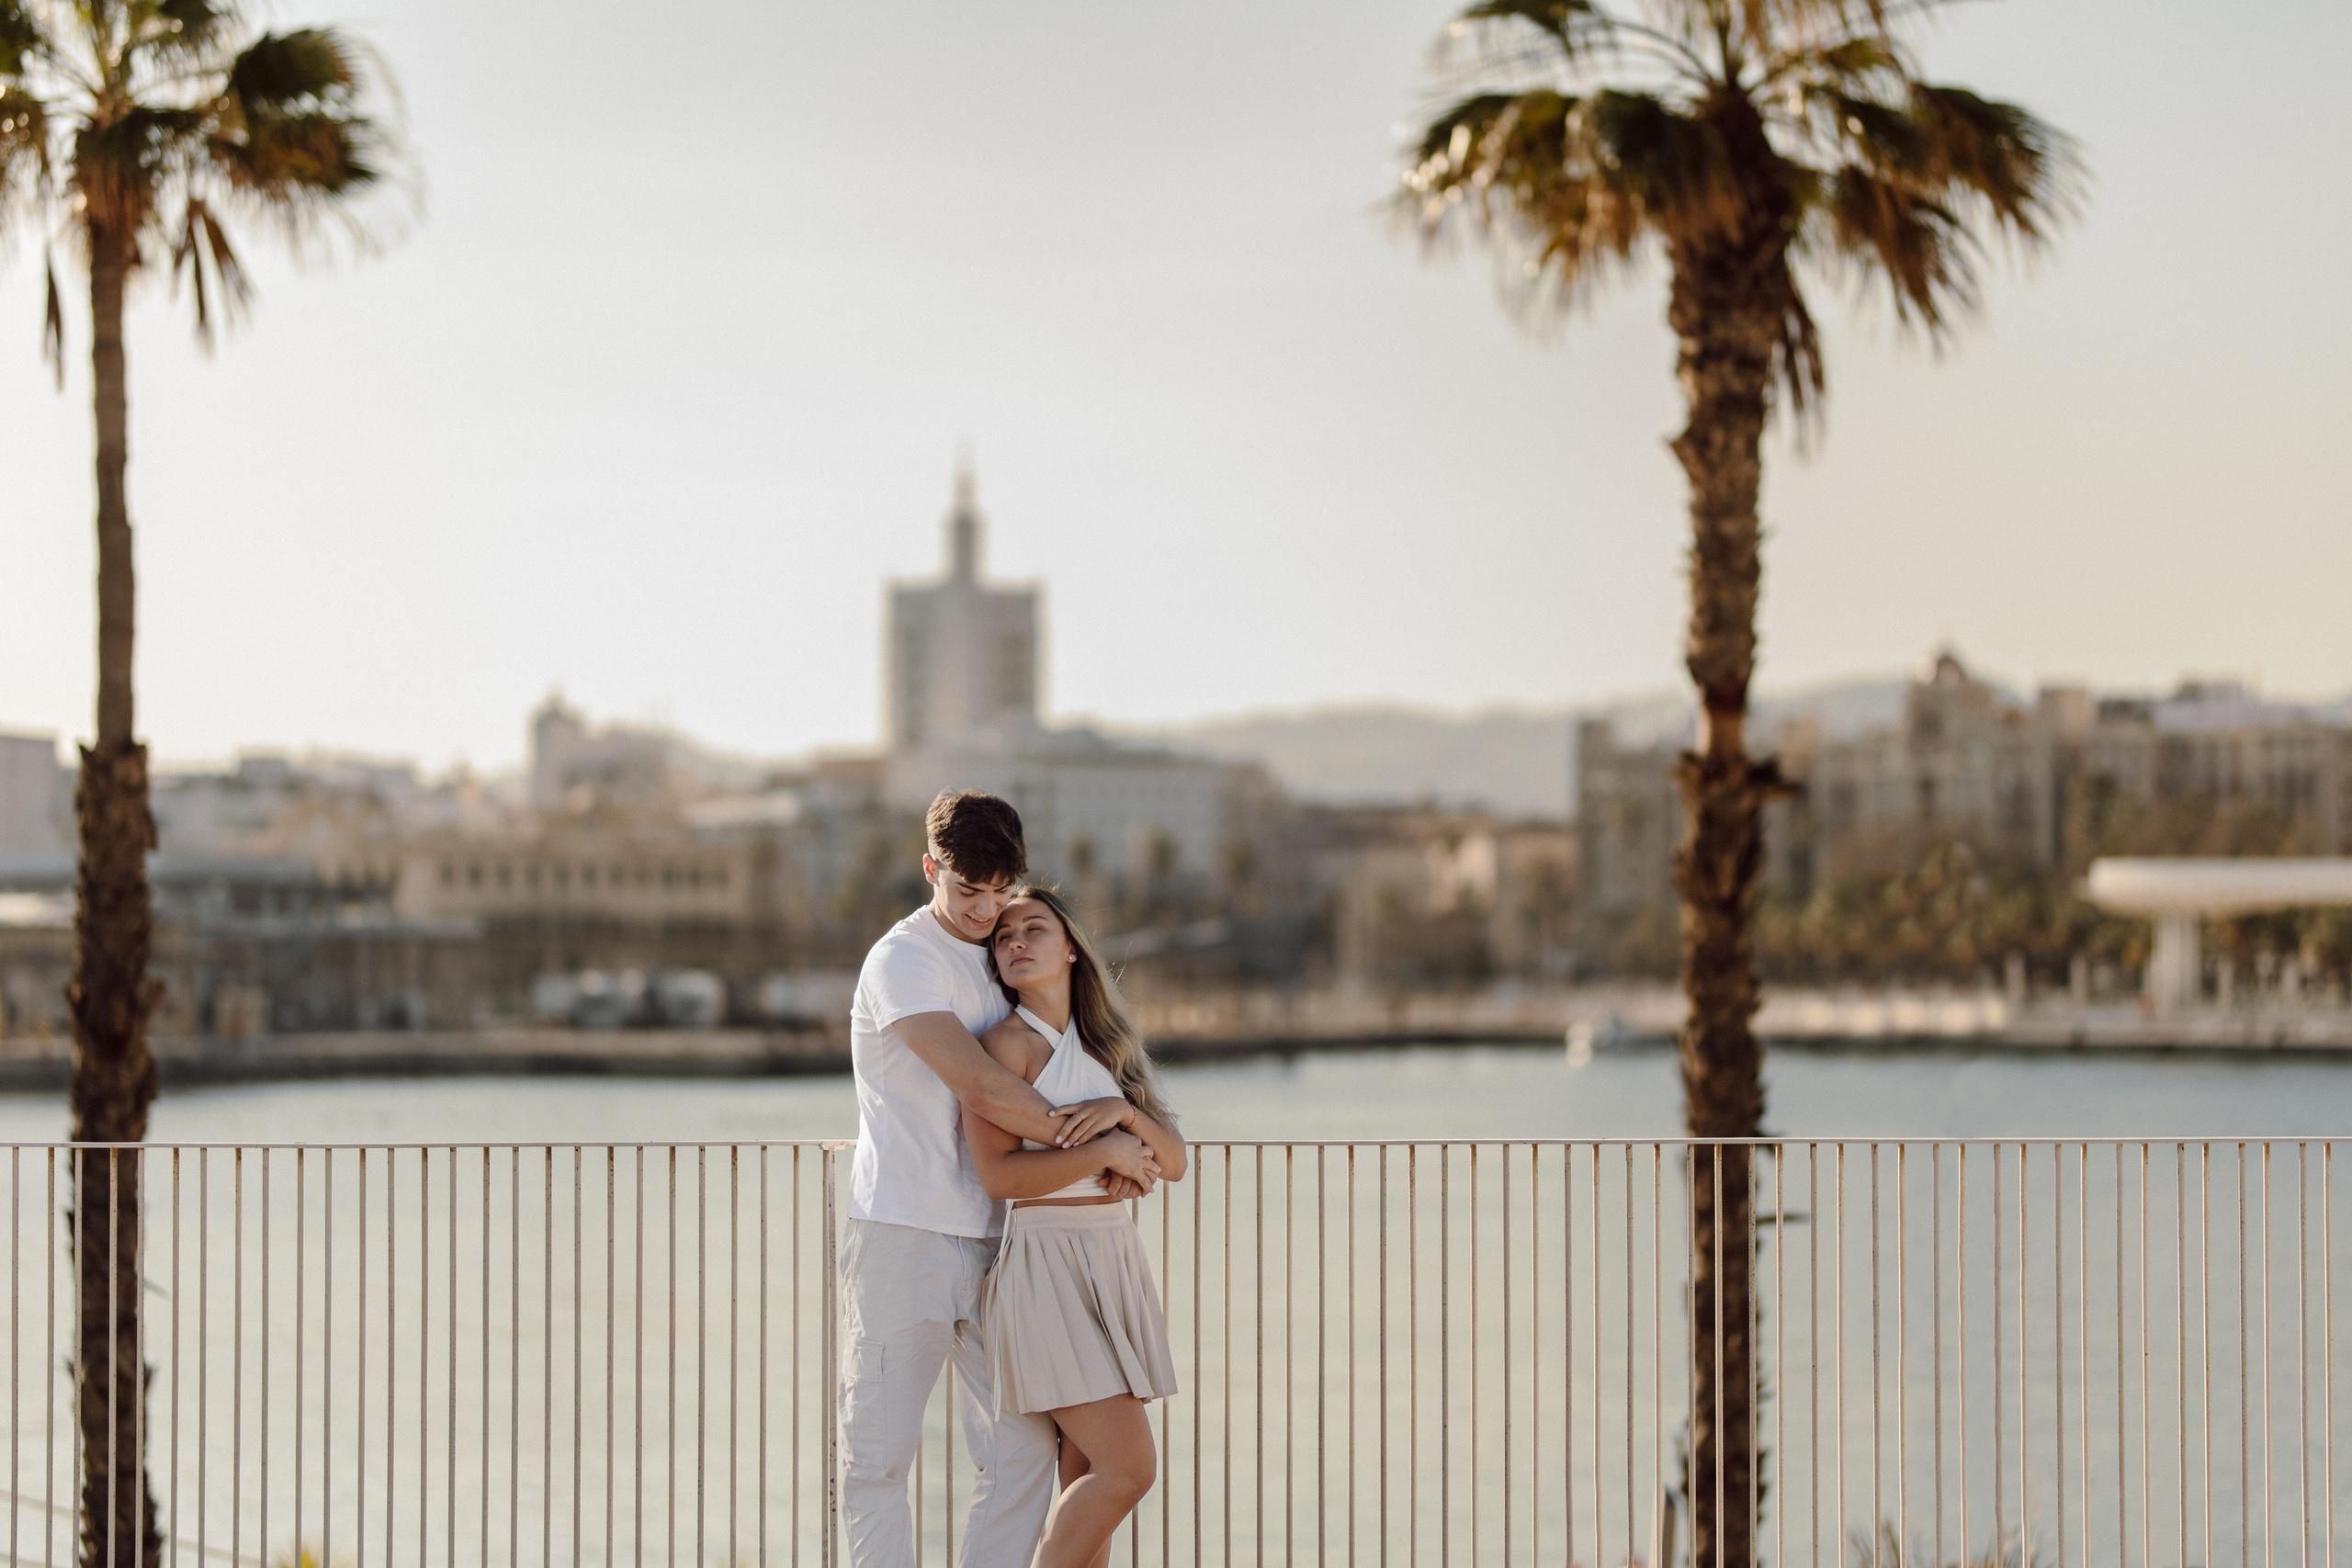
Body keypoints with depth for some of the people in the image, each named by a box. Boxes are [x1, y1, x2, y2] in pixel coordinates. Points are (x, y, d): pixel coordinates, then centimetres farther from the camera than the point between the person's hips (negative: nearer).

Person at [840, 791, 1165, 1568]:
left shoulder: (1000, 961, 16)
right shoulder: (904, 960, -8)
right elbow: (976, 1083, -19)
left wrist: (1117, 1114, -2)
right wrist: (1095, 1146, -15)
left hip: (989, 1241, 7)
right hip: (902, 1235, -7)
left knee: (1022, 1451, 1)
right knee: (878, 1453, -1)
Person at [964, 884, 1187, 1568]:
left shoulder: (1103, 1049, 15)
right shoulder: (1006, 1043, -7)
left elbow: (1174, 1163, 8)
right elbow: (999, 1173, -18)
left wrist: (1125, 1112, -12)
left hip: (1115, 1267, 7)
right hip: (1046, 1273, -7)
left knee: (1089, 1479, 4)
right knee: (1128, 1467, -13)